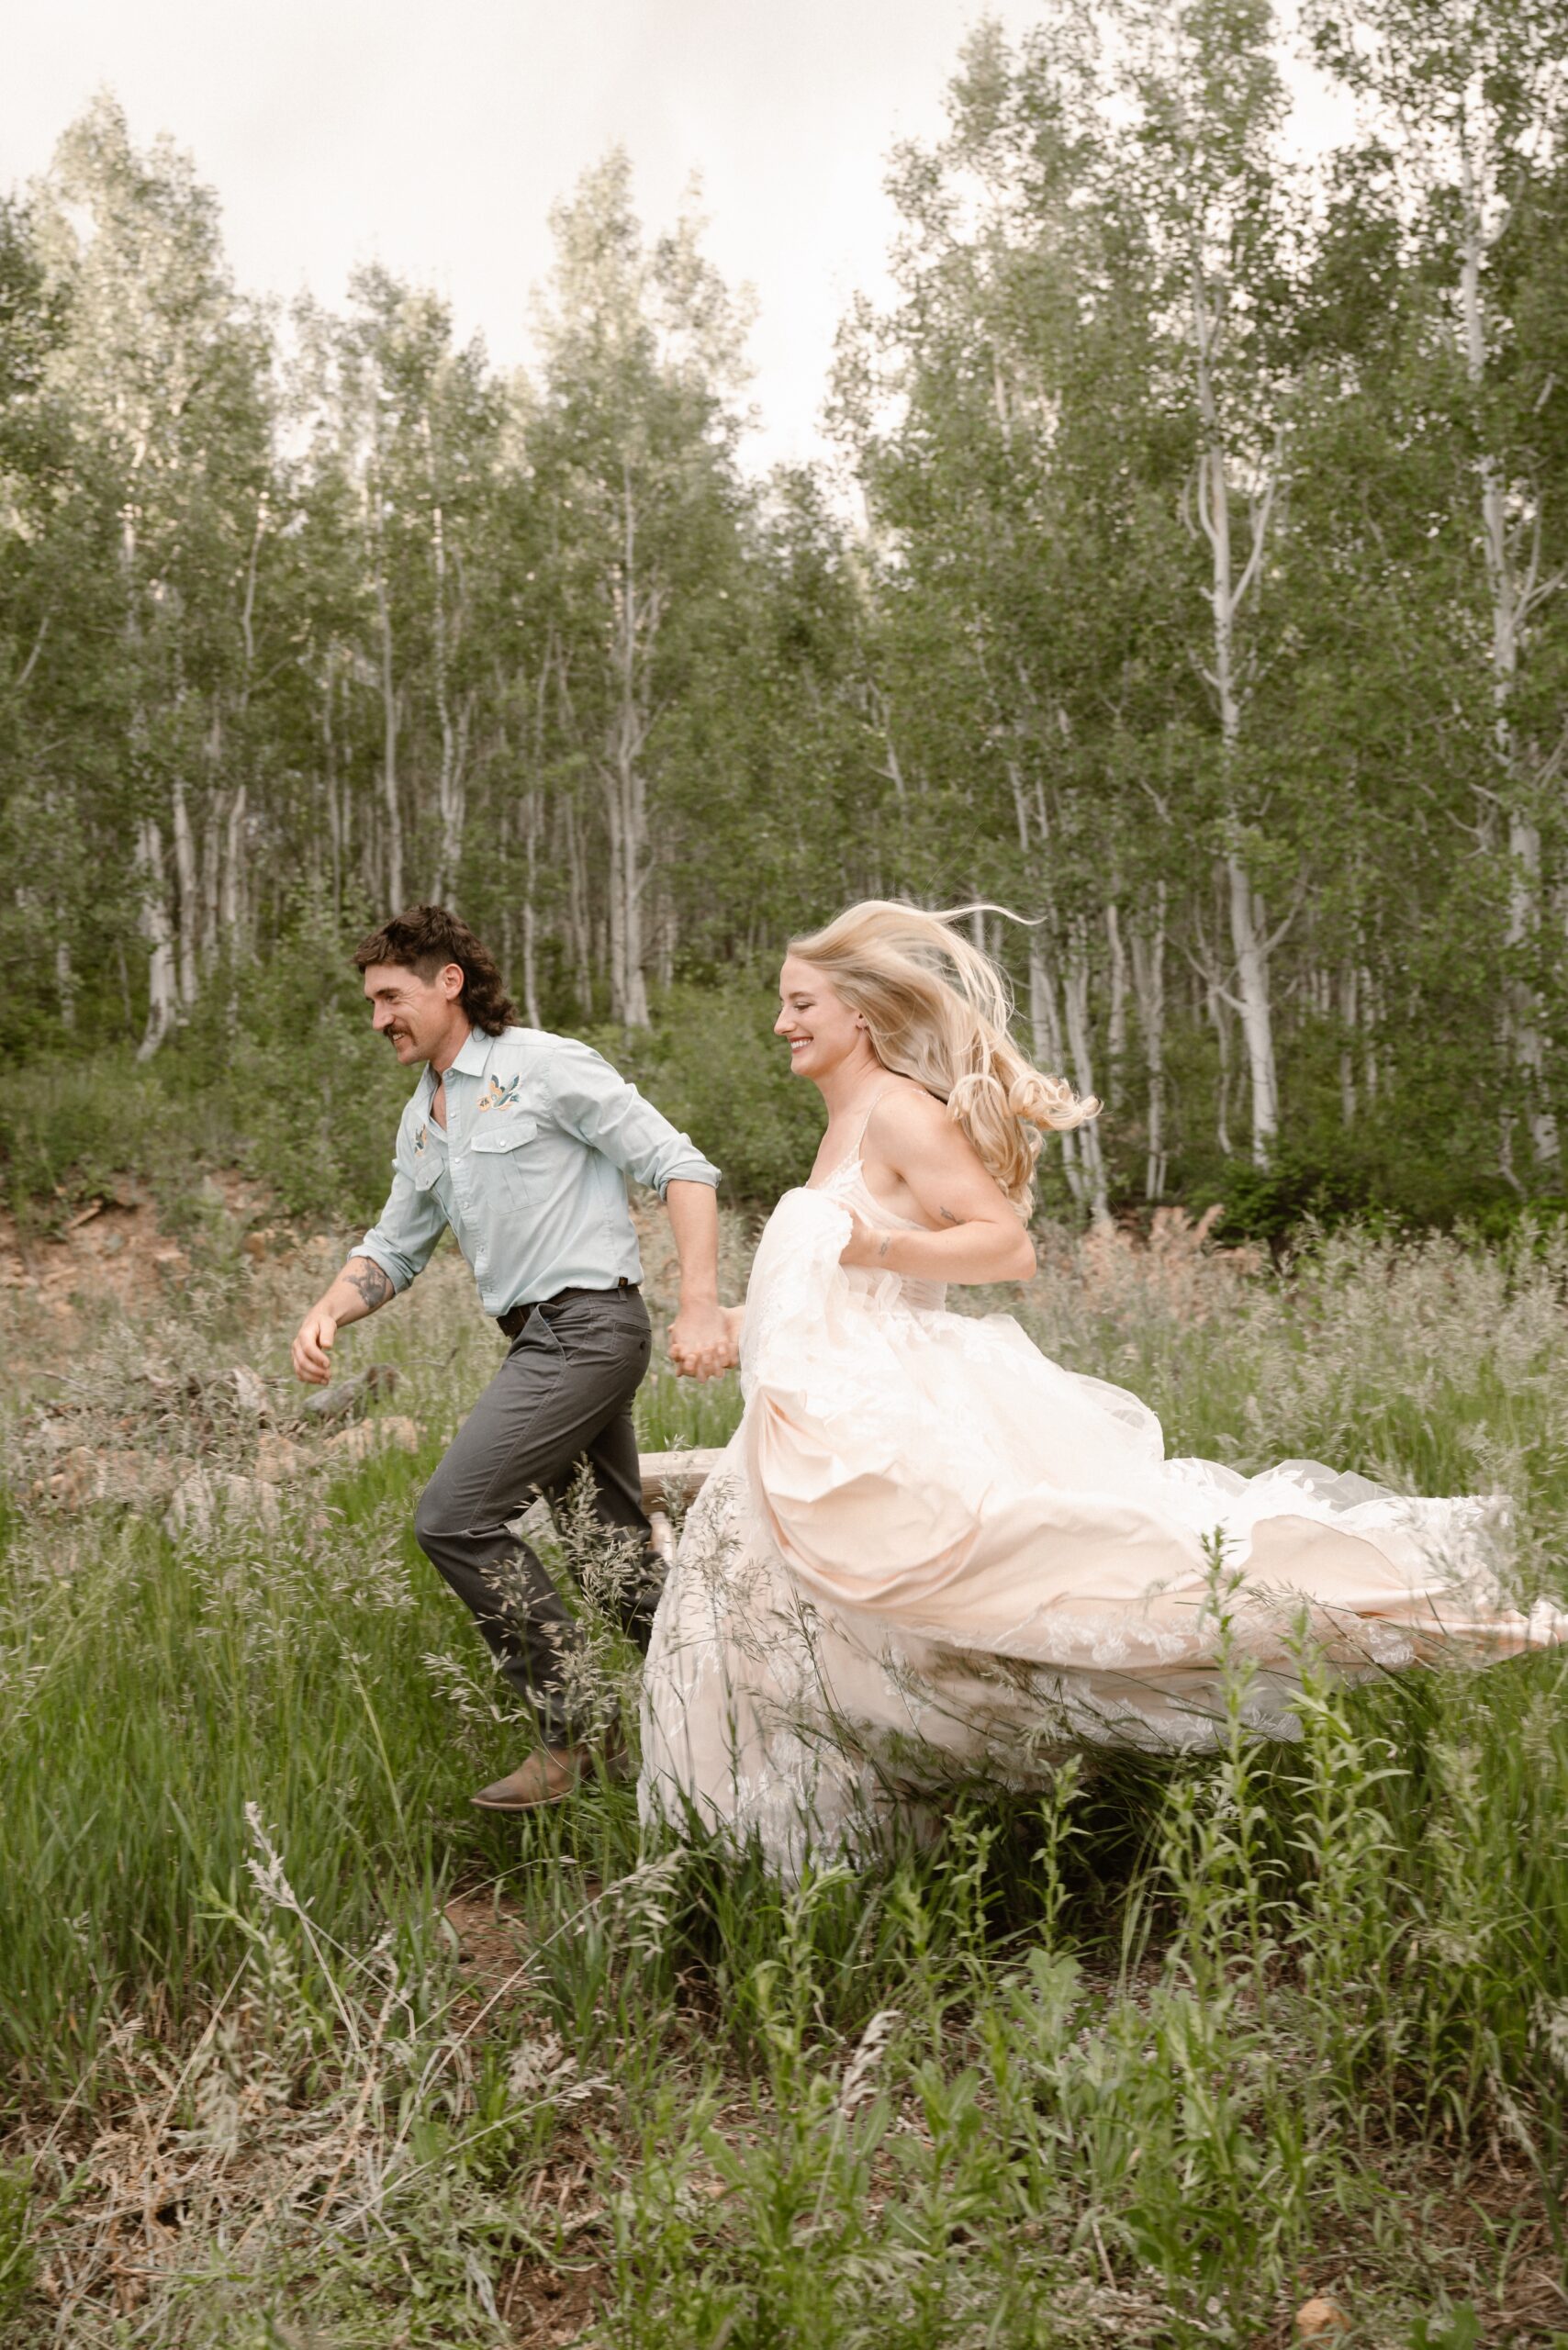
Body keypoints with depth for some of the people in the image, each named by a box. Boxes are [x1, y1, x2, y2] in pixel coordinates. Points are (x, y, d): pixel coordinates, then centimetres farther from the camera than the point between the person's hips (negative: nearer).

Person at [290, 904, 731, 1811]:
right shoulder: (422, 1122, 17)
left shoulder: (544, 1066, -8)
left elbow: (680, 1166, -11)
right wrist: (328, 1312, 0)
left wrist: (702, 1304, -20)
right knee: (622, 1549, 13)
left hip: (589, 1323, -9)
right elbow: (395, 1248, 22)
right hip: (545, 1336, 9)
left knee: (455, 1515, -14)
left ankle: (569, 1733, -3)